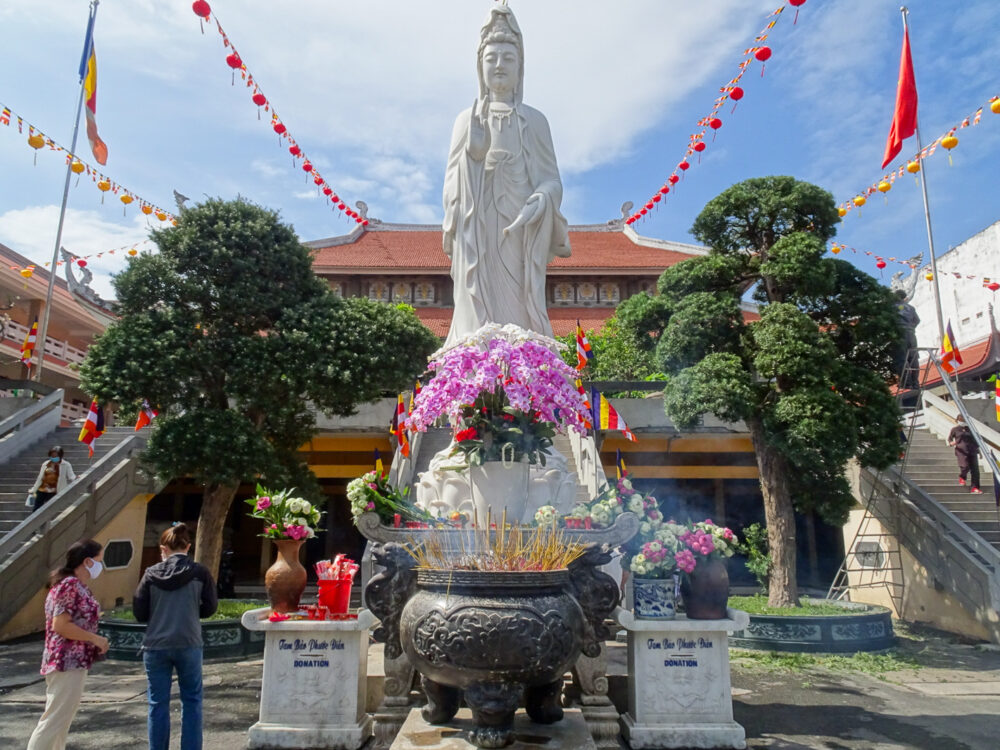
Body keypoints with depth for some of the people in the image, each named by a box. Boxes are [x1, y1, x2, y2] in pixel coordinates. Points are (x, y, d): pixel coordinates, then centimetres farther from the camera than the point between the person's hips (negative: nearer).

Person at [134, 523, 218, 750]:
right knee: (191, 701, 12)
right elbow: (210, 607, -1)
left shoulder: (151, 573, -3)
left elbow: (139, 613, 0)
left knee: (158, 704, 11)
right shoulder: (199, 572, -5)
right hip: (189, 644, -1)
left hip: (156, 646, 1)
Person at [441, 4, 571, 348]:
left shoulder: (534, 120, 12)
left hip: (517, 238, -1)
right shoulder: (466, 120, 16)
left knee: (517, 322, -8)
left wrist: (541, 200, -15)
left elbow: (552, 180, 6)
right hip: (475, 241, 1)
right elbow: (451, 186, 14)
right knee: (478, 324, -5)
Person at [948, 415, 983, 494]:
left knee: (975, 469, -4)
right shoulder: (955, 429, 6)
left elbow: (975, 440, 22)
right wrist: (951, 443, -12)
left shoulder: (970, 429, 15)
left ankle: (974, 488, 0)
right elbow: (949, 438, 13)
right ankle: (962, 477, 13)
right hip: (961, 451, -4)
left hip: (972, 451, 4)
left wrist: (979, 452, 20)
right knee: (965, 466, -22)